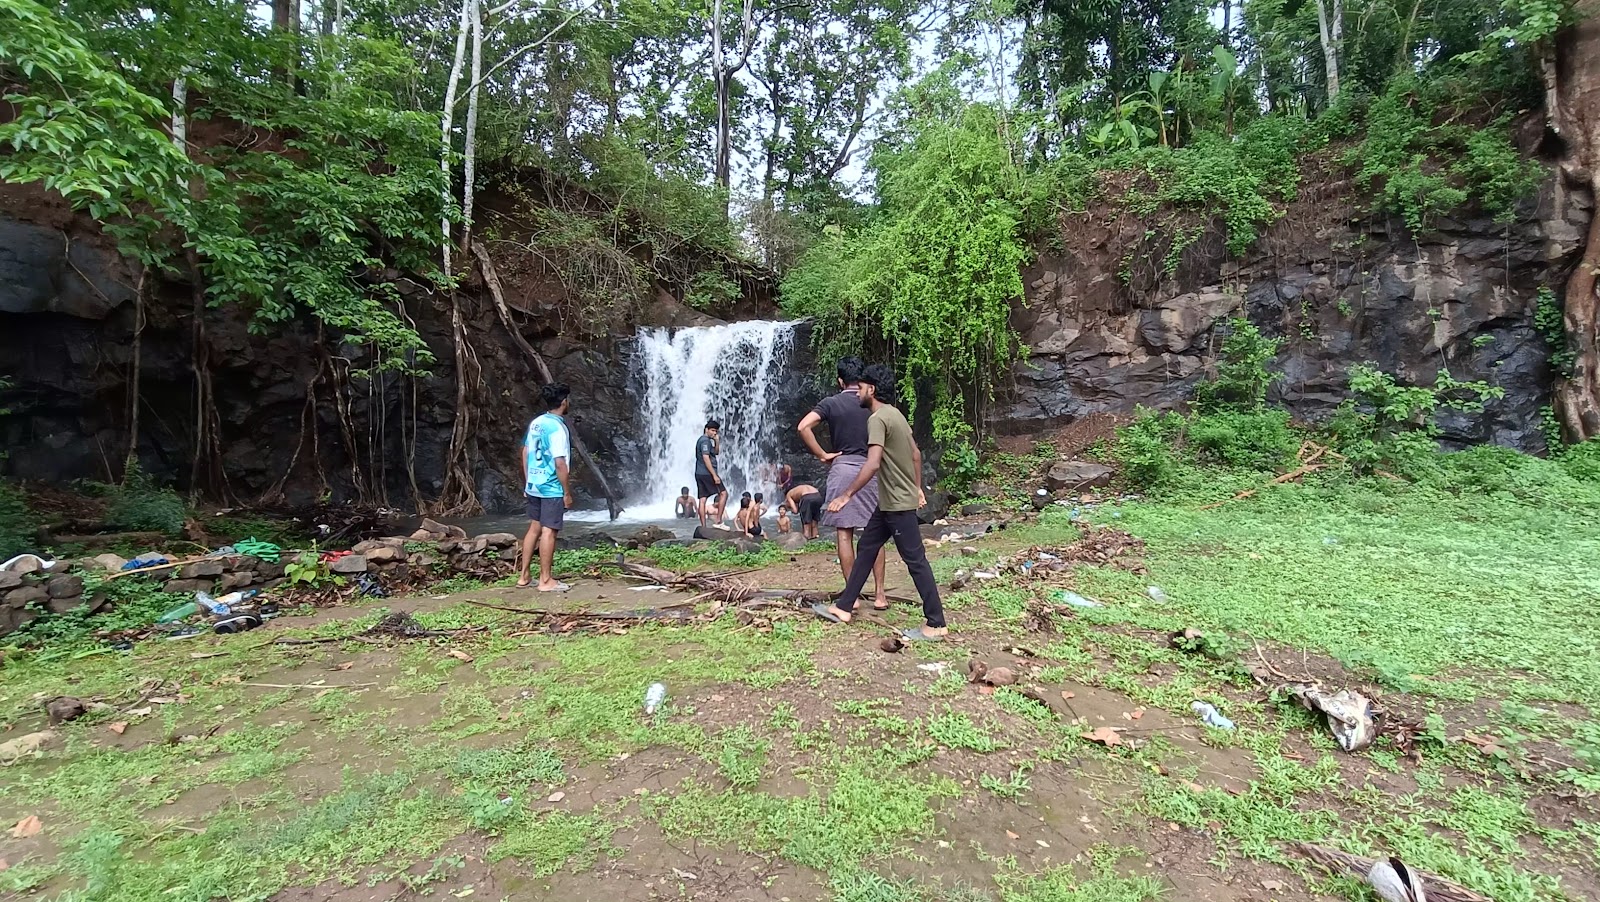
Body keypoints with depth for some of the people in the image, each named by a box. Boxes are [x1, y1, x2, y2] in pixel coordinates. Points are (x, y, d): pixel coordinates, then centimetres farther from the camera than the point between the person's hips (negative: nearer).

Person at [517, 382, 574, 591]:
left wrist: (527, 482, 20)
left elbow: (525, 453, 13)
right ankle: (546, 580, 5)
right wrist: (567, 492, -14)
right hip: (552, 488, -8)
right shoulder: (558, 428, -17)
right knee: (548, 532, -2)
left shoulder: (536, 423, 8)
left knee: (534, 528, 15)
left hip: (533, 486, 8)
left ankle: (524, 575, 22)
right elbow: (560, 464, -21)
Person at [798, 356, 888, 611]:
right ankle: (880, 594, 11)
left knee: (844, 534, 3)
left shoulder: (831, 403, 0)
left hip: (842, 468, -2)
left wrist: (822, 455, -5)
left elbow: (803, 427, -13)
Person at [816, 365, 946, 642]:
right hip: (891, 501, 10)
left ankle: (936, 624, 6)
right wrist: (917, 488, 25)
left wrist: (847, 495, -25)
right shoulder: (895, 414, 12)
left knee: (915, 560, -3)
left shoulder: (877, 419, -18)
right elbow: (916, 453, 18)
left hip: (898, 503, -10)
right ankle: (844, 607, 21)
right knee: (866, 549, 13)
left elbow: (873, 464, -29)